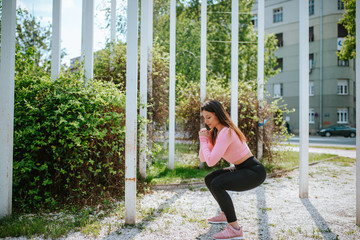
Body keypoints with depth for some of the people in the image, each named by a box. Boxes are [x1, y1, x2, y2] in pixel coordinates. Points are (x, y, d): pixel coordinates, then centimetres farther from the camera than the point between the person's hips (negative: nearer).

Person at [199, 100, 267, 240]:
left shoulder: (226, 132, -23)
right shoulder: (215, 132, 6)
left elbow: (211, 161, -30)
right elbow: (203, 159, 8)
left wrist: (204, 140, -16)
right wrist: (204, 140, -7)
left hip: (254, 172, -10)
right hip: (241, 169, 10)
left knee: (216, 185, -25)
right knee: (209, 180, 15)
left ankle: (235, 229, -18)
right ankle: (225, 214, 29)